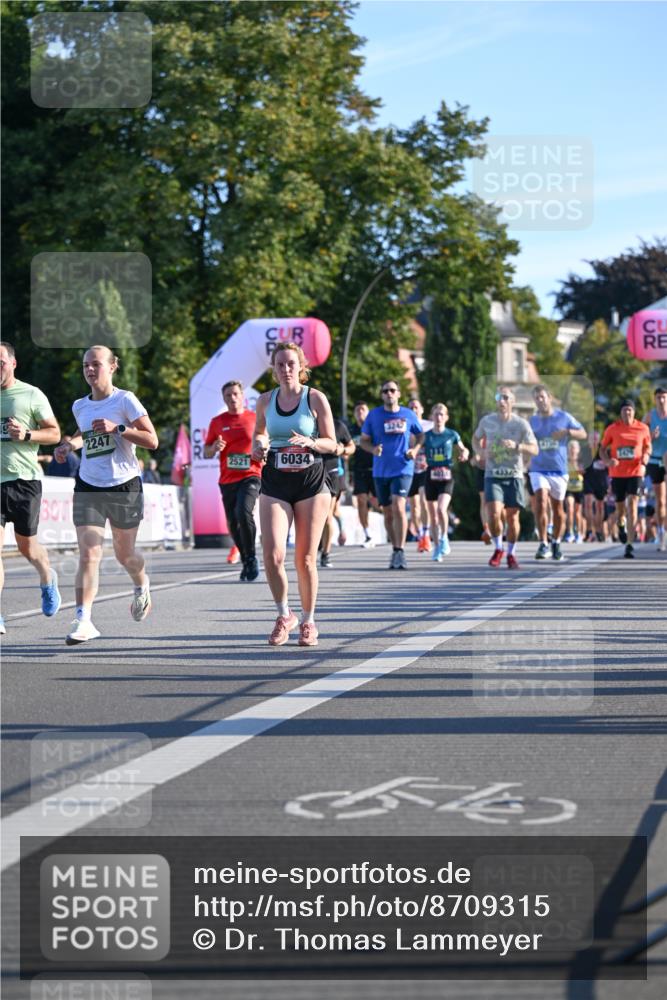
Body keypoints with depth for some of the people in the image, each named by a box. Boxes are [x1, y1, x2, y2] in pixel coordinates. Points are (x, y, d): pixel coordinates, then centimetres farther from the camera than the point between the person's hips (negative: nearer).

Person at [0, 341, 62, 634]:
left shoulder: (31, 395, 0)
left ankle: (47, 578, 43)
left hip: (24, 479, -2)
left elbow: (55, 433, 2)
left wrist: (26, 435, -15)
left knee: (26, 546, 9)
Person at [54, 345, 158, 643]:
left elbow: (152, 441, -10)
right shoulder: (79, 406, 9)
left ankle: (142, 587, 46)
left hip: (125, 487, -3)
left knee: (125, 554, 12)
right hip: (88, 488, 3)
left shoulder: (125, 400, -7)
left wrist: (118, 428, -21)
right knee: (88, 554, -12)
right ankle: (83, 620, -16)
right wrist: (70, 444, 8)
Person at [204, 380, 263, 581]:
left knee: (244, 512, -25)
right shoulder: (217, 422, 10)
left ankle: (251, 558, -11)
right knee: (233, 523, 4)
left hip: (250, 476, -3)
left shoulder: (255, 418, 6)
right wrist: (214, 448, -9)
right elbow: (206, 452, 13)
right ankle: (246, 562, 20)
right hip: (227, 480, 3)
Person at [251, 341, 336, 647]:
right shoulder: (265, 401, 6)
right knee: (272, 554, -13)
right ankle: (284, 616, 7)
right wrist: (259, 446, 1)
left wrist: (310, 443, -19)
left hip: (311, 484, -2)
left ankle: (308, 621, 19)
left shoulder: (315, 398, -2)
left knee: (305, 559, 1)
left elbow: (332, 444, 1)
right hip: (274, 486, 2)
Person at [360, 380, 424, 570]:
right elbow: (364, 440, 8)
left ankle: (400, 552, -15)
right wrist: (373, 449, -13)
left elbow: (420, 435, 18)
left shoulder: (408, 415, 3)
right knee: (388, 513, 9)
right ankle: (395, 549, 24)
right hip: (381, 471, 2)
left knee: (398, 507, -19)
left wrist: (415, 449, -1)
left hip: (403, 469, -2)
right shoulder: (374, 415, 3)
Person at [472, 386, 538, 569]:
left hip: (514, 476, 0)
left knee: (512, 516, 2)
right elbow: (476, 439, 19)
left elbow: (534, 449, -7)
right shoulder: (487, 421, 2)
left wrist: (517, 446, -25)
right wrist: (482, 451, -2)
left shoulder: (521, 424, -4)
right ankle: (498, 549, 9)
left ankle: (511, 554, 21)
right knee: (494, 514, -15)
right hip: (492, 476, 0)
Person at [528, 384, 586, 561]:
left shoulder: (563, 417, 3)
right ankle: (543, 544, -16)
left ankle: (556, 543, 25)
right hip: (538, 469, 0)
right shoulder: (532, 421, 8)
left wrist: (567, 432, -13)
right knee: (541, 503, -18)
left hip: (559, 469, 0)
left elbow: (583, 434, 5)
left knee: (557, 507, 8)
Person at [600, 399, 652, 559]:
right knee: (620, 507, 10)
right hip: (617, 473, 1)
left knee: (632, 505, -15)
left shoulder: (643, 428, 1)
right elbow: (602, 448, 7)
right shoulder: (612, 429, 0)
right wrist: (607, 461, -14)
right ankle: (621, 525, 49)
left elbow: (648, 447, 14)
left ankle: (630, 544, -15)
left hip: (635, 472, -1)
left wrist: (645, 458, -7)